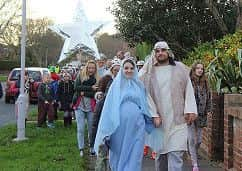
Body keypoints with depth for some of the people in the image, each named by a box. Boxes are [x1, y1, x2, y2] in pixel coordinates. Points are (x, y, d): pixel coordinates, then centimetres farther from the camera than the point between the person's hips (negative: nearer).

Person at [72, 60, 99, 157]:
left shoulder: (97, 79, 5)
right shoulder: (80, 76, 5)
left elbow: (96, 93, -7)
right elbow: (76, 87, -10)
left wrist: (84, 93, -16)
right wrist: (90, 88, -14)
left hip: (91, 107, 0)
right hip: (79, 106, 0)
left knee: (91, 129, 4)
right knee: (80, 129, -3)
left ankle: (92, 147, 22)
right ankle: (81, 149, 6)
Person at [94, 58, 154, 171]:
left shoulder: (139, 86, 13)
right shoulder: (116, 85, 8)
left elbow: (145, 106, 19)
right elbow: (109, 107, 4)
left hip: (136, 126, 1)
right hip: (120, 126, -1)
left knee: (134, 157, -1)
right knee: (120, 154, 7)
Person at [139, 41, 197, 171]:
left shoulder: (180, 68, 5)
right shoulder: (148, 72, 4)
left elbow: (188, 90, 5)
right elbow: (146, 95, 0)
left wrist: (190, 110, -5)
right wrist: (153, 115, -9)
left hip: (178, 119, -1)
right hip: (159, 120, 1)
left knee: (175, 154, -9)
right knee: (160, 153, 10)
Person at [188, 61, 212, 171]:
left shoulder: (205, 83, 10)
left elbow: (208, 97, 18)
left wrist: (208, 110, 11)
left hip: (201, 115, 5)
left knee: (199, 140, 9)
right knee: (192, 140, -6)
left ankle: (193, 156, 33)